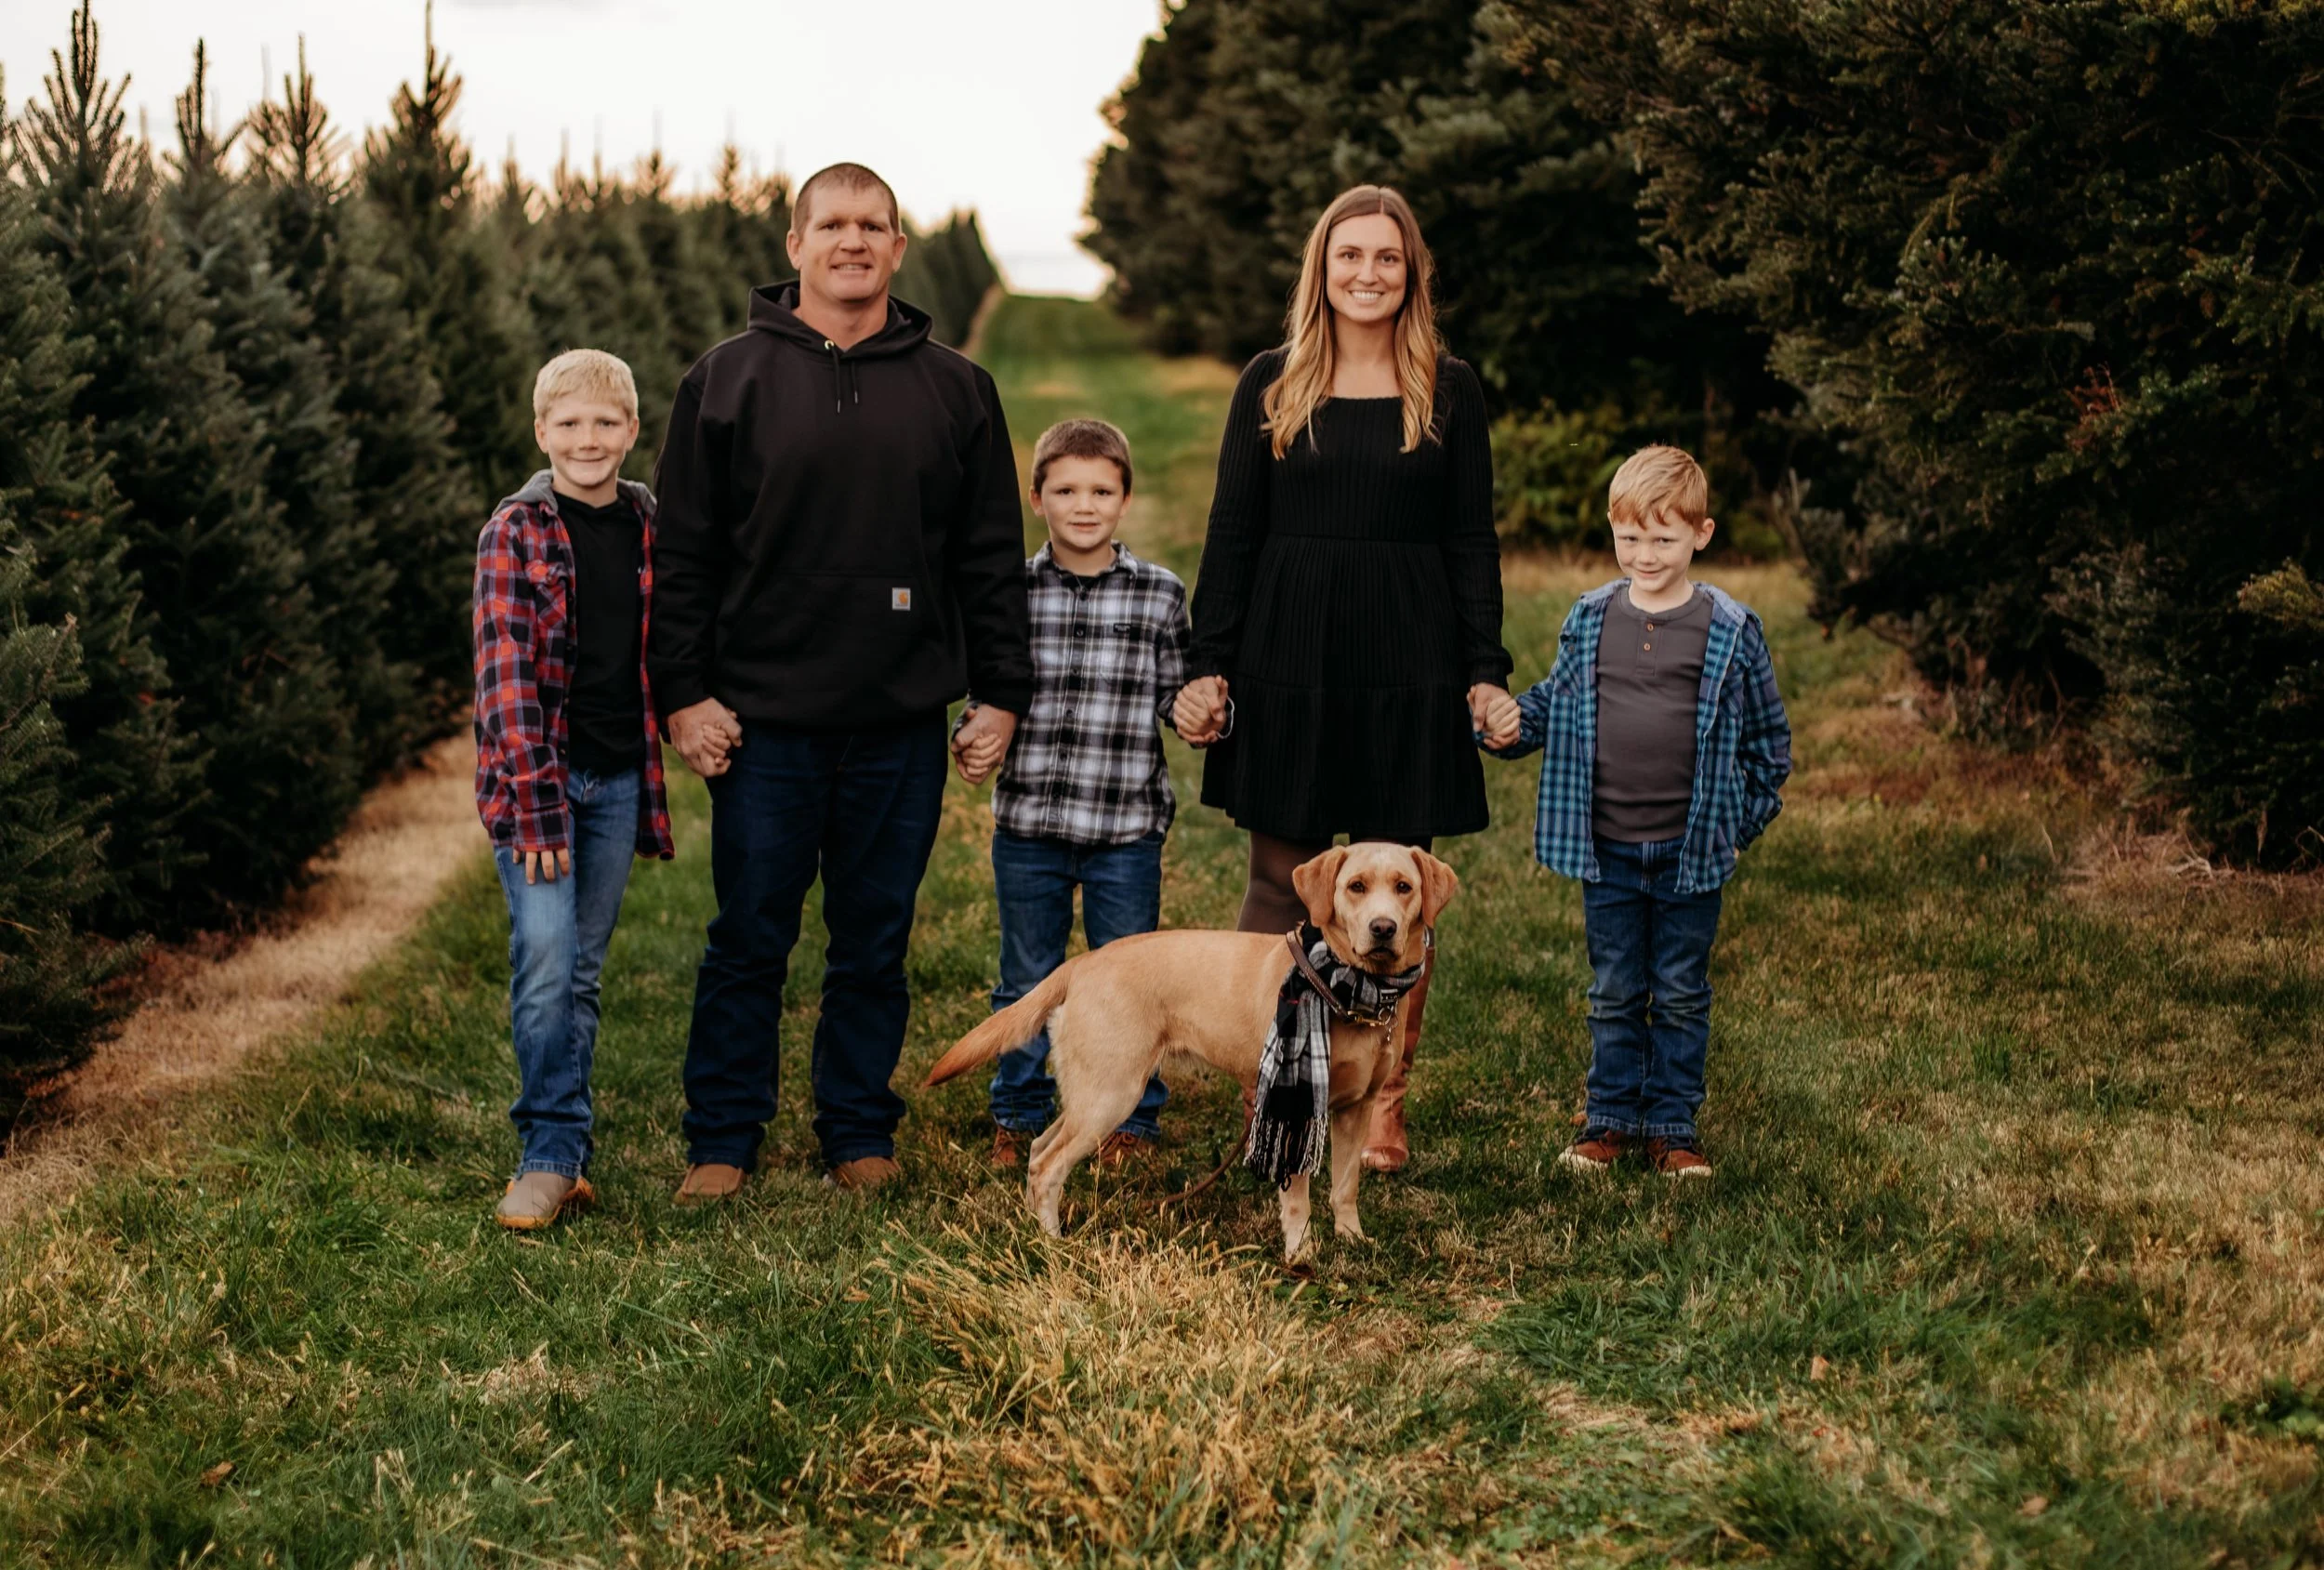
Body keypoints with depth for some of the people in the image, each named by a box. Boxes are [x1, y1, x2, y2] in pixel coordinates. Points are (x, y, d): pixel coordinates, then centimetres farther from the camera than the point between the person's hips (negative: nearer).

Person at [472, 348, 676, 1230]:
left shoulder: (649, 530, 7)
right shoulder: (514, 533, -6)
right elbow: (506, 675, -11)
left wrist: (653, 780, 14)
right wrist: (536, 805, -18)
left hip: (618, 776, 4)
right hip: (535, 773, -4)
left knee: (582, 972, 9)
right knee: (545, 962, -14)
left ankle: (558, 1152, 17)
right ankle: (553, 1157, -8)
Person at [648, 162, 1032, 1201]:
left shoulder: (954, 390, 9)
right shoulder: (727, 380, 4)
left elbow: (992, 557, 11)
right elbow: (684, 551, 2)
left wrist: (1001, 691, 5)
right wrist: (684, 691, -4)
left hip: (901, 725, 2)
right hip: (763, 723, -1)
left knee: (875, 946, 9)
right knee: (749, 942, 4)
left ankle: (860, 1135, 21)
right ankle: (722, 1140, 16)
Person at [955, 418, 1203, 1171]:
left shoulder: (1161, 593, 0)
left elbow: (1175, 692, 4)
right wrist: (976, 743, -12)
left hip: (1127, 826, -1)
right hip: (1027, 824, 1)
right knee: (1027, 980, 13)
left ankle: (1132, 1117, 24)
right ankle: (1019, 1113, 28)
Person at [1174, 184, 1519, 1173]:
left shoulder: (1449, 391, 6)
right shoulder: (1270, 385, 6)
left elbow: (1472, 541, 6)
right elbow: (1231, 535, 6)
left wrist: (1486, 673, -1)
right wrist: (1206, 669, 0)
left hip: (1408, 668, 0)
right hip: (1287, 665, 0)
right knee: (1279, 888, 3)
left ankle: (1382, 1110, 10)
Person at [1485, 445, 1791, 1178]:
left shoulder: (1731, 630, -4)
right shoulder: (1589, 621, 2)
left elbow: (1768, 735, 4)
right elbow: (1552, 705, 12)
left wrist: (1747, 820, 1)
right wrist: (1502, 722, -8)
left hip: (1692, 853, -2)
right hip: (1607, 850, 2)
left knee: (1681, 997, 8)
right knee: (1614, 994, 11)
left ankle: (1672, 1126, 18)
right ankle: (1611, 1119, 21)